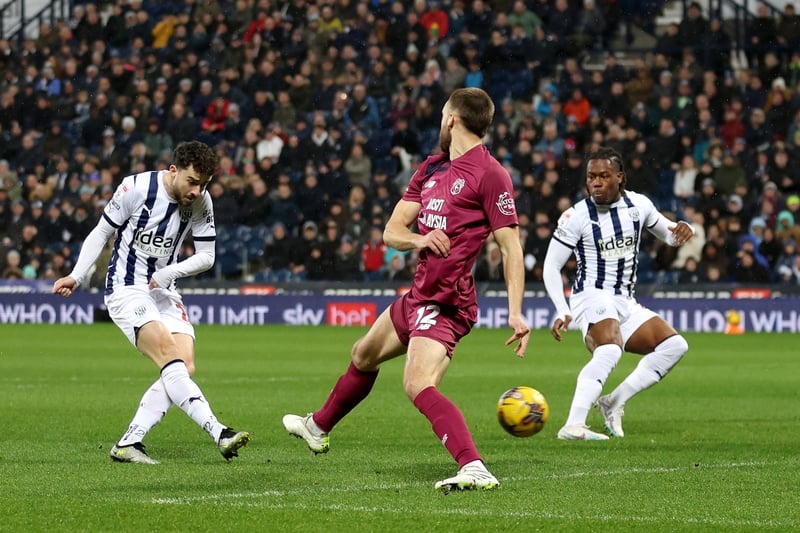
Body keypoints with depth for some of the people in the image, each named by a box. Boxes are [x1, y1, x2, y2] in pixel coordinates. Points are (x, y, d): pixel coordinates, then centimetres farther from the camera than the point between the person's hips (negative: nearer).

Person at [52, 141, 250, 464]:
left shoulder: (201, 202, -4)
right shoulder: (135, 188, -15)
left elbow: (206, 256, 2)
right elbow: (101, 232, -2)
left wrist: (168, 273, -14)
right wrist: (77, 276, -9)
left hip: (164, 292, 6)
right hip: (125, 289, -6)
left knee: (185, 368, -11)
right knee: (170, 354, -25)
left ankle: (128, 443, -8)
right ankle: (219, 433, -36)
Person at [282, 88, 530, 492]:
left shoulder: (490, 174, -13)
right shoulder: (432, 168, 12)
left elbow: (511, 247, -15)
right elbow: (391, 231, 9)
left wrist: (515, 312, -23)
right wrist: (419, 239, -15)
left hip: (446, 303, -10)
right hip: (418, 295, 10)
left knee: (418, 385, -30)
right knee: (362, 356, 30)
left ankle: (474, 470, -40)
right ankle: (318, 428, 55)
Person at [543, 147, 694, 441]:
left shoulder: (639, 205, 5)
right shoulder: (576, 216, -9)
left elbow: (668, 234, 21)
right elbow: (551, 266, -6)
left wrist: (682, 231, -6)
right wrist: (563, 311, -19)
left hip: (625, 303, 6)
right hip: (592, 296, -6)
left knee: (675, 346, -6)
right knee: (610, 350, -33)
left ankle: (614, 402, -6)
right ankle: (573, 426, -44)